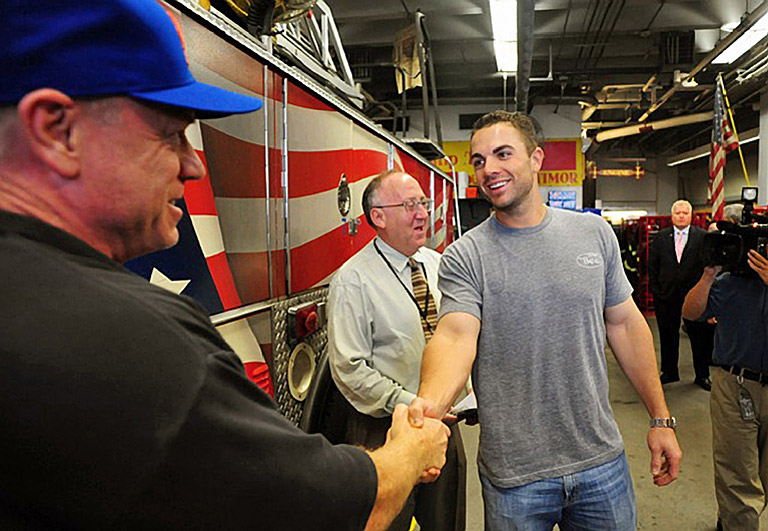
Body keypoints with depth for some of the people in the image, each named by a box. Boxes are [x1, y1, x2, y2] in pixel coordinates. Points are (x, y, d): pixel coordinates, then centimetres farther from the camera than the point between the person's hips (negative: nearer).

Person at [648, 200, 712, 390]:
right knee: (668, 336, 11)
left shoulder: (702, 236, -1)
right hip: (666, 296, 2)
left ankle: (702, 375, 20)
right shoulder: (661, 237, 5)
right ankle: (669, 372, 25)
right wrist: (656, 290, 1)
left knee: (699, 337, 6)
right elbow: (652, 265, 6)